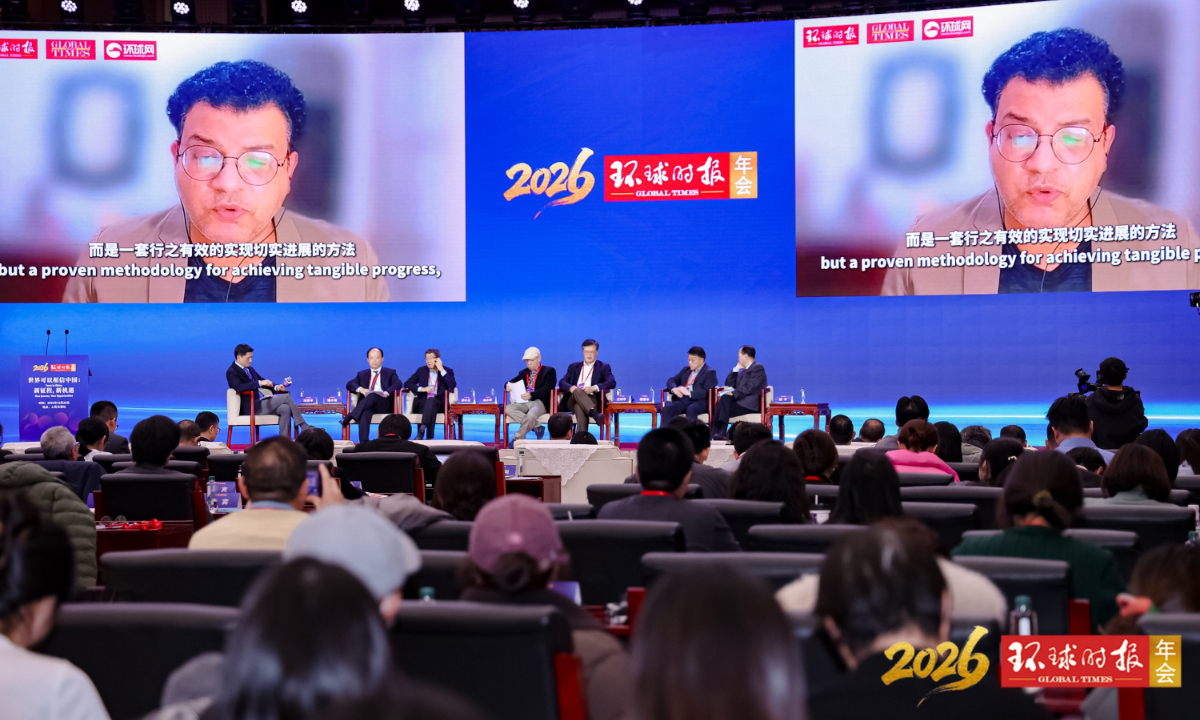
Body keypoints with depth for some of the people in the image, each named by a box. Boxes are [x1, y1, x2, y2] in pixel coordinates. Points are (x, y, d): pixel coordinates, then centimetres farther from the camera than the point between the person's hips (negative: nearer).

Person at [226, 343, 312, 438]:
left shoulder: (250, 369, 19)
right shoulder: (231, 372, -6)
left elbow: (263, 381, 24)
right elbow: (239, 387, -25)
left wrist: (276, 387, 2)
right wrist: (260, 383, -29)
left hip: (258, 404, 8)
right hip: (250, 407, -8)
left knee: (285, 408, -18)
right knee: (286, 397, -15)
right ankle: (305, 428, -9)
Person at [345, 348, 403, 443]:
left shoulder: (390, 373, 20)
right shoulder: (362, 374, 27)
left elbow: (398, 384, 1)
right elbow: (349, 384, 13)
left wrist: (386, 393, -18)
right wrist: (360, 389, -10)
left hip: (384, 404, -1)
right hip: (367, 405, 1)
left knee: (373, 396, -37)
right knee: (365, 412, -37)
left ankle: (350, 416, -41)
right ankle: (363, 441, -53)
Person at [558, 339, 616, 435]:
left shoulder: (604, 367, 17)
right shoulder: (573, 367, 26)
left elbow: (612, 382, -1)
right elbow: (562, 382, 13)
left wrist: (594, 388, -18)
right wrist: (571, 388, -13)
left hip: (592, 400, -1)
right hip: (572, 401, 2)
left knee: (579, 407, -39)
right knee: (577, 390, -37)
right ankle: (594, 413, -62)